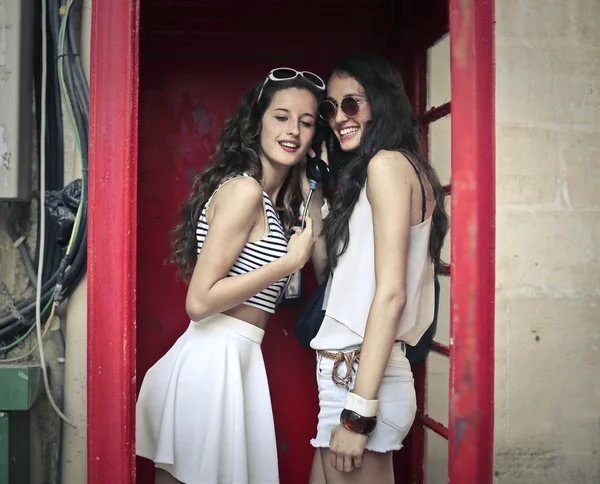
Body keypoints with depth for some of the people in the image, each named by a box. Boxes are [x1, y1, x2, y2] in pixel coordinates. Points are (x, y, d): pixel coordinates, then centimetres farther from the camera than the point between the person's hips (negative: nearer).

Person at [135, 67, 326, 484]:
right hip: (215, 360, -9)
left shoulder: (273, 199, 14)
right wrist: (292, 259, -14)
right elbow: (200, 301, -19)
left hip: (231, 358, 9)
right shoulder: (244, 188, -14)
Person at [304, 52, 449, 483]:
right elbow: (327, 267, 14)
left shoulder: (387, 162, -11)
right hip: (347, 373, 9)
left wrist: (358, 413, -19)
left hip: (360, 378, -9)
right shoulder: (357, 174, 16)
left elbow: (391, 294, -18)